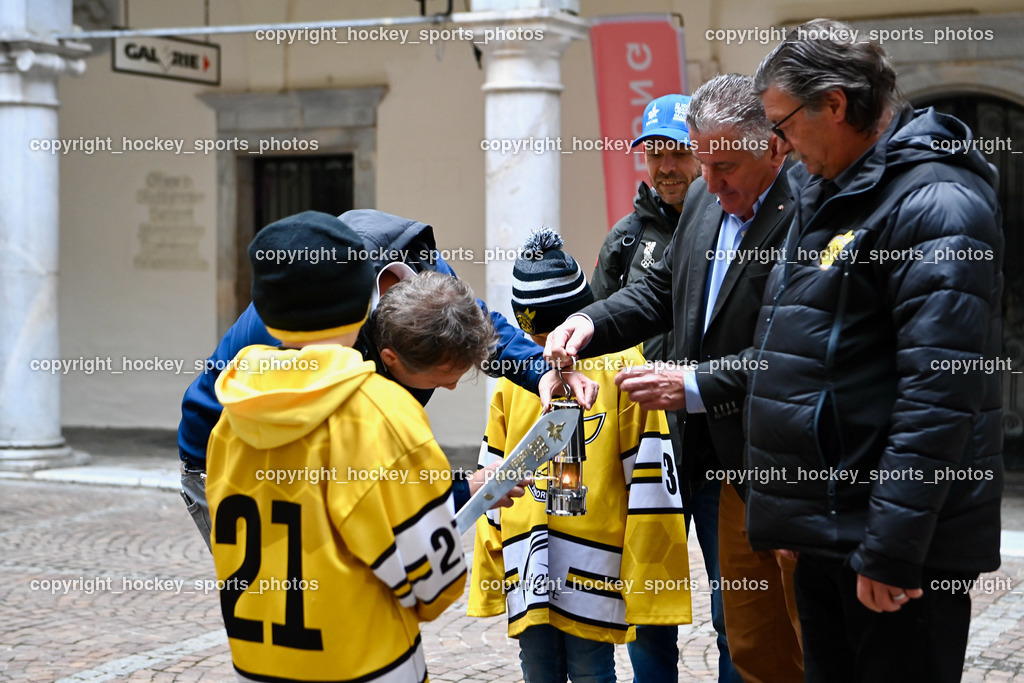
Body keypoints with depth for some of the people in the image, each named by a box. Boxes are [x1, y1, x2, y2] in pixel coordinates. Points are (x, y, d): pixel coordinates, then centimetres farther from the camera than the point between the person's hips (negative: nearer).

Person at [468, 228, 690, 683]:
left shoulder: (621, 369, -5)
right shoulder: (513, 376, 11)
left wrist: (645, 574, -6)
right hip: (527, 567, 5)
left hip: (592, 568, -5)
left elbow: (650, 478, -5)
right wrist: (488, 568, 16)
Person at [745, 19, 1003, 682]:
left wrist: (890, 550, -25)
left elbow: (939, 396, -23)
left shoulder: (936, 205, -16)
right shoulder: (826, 194, 15)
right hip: (826, 528, 9)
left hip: (891, 536, -9)